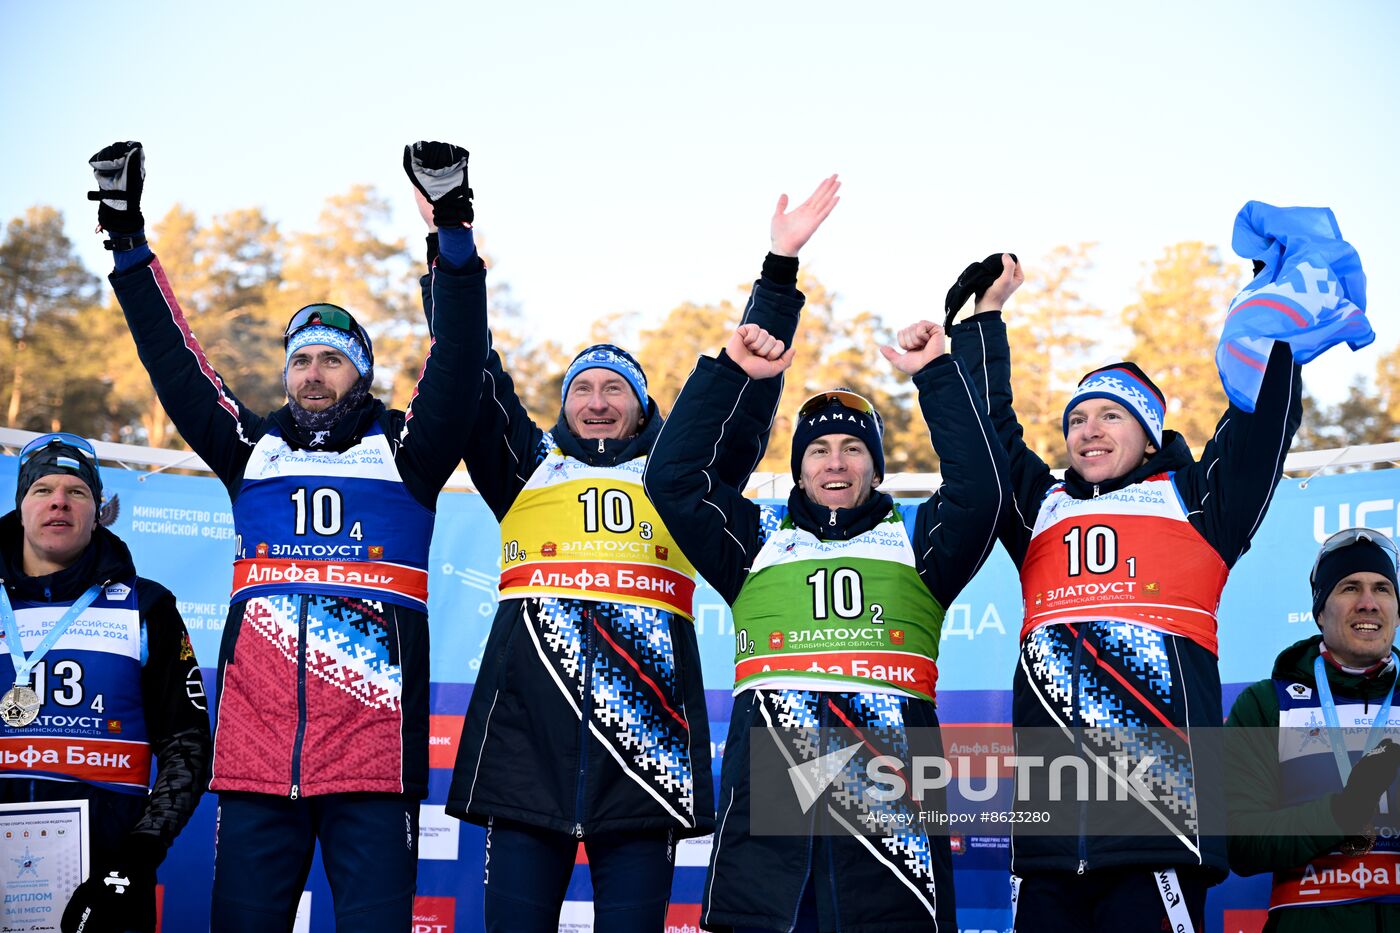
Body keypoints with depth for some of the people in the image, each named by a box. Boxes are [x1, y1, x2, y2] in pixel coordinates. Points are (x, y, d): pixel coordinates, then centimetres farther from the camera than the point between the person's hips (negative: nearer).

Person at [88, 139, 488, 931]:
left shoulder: (404, 451, 10)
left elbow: (458, 366, -2)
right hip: (255, 751, 3)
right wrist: (129, 242, 8)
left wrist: (455, 235, -11)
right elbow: (174, 363, 13)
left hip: (372, 757, -2)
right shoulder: (253, 449, 17)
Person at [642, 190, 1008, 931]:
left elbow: (980, 490, -1)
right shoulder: (759, 541, 18)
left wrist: (936, 373, -3)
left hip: (890, 805, 0)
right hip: (766, 810, 1)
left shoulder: (916, 542, 16)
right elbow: (673, 478, 7)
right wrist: (733, 371, 0)